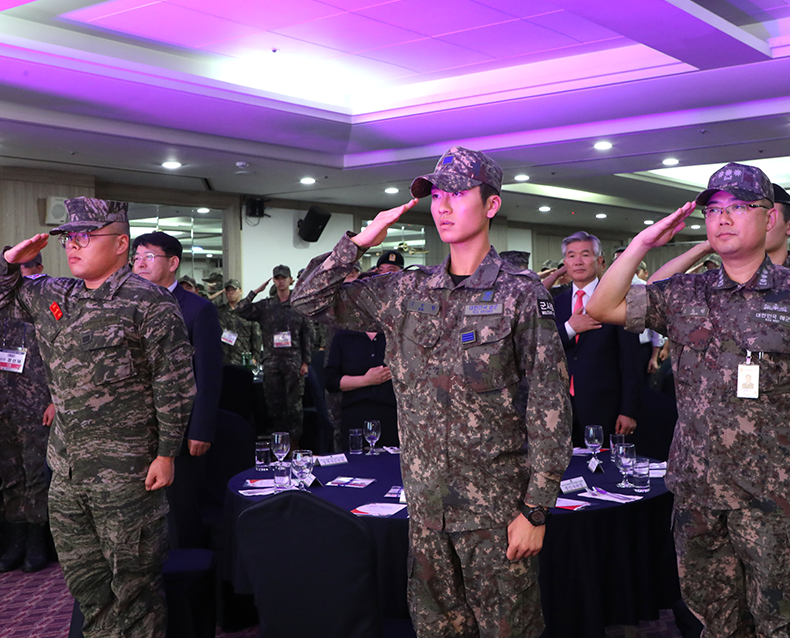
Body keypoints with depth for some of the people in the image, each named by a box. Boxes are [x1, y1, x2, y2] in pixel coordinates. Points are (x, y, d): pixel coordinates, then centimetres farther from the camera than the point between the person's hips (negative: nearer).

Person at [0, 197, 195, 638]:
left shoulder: (148, 302, -11)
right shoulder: (51, 296, 10)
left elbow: (175, 383, -12)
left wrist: (166, 454, -14)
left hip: (125, 471, -7)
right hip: (66, 468, 7)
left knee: (133, 579, 5)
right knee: (83, 577, 19)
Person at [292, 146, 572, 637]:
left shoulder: (521, 293, -8)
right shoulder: (407, 291, 6)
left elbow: (551, 408, -10)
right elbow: (310, 299, 10)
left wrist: (535, 510, -13)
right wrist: (362, 241, -1)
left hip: (498, 507, -4)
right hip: (427, 504, 5)